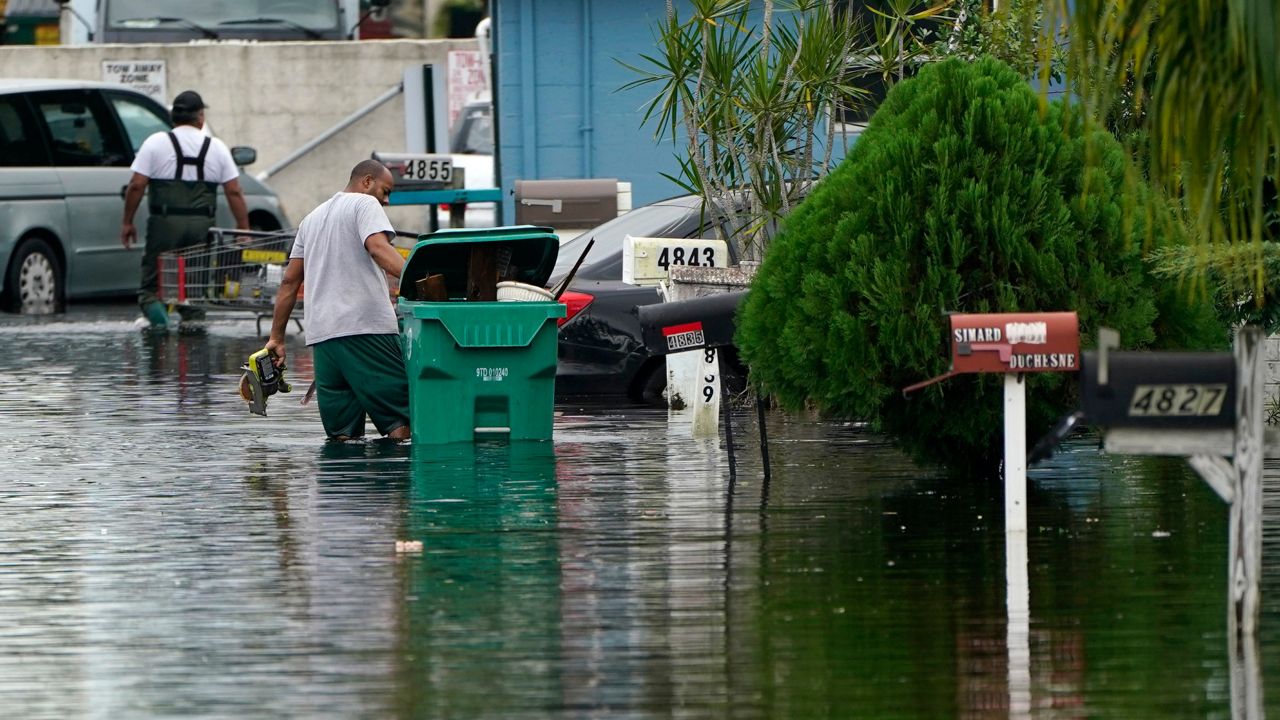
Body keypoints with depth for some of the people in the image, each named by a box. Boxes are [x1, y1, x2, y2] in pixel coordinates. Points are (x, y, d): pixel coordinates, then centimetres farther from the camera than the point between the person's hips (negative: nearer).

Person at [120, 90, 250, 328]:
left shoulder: (156, 143, 2)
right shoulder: (217, 148, 8)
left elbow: (136, 186, -2)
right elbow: (234, 192, 5)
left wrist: (127, 222, 7)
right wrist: (244, 229, 10)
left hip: (165, 223, -2)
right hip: (202, 226, 2)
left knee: (151, 282, 4)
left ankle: (151, 301, -24)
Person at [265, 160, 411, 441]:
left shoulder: (312, 218, 27)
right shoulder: (365, 204, 4)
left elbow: (289, 281, 25)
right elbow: (379, 248, -16)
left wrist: (276, 338, 27)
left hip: (321, 333, 7)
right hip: (366, 326, -7)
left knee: (342, 433, 6)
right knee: (402, 418, -9)